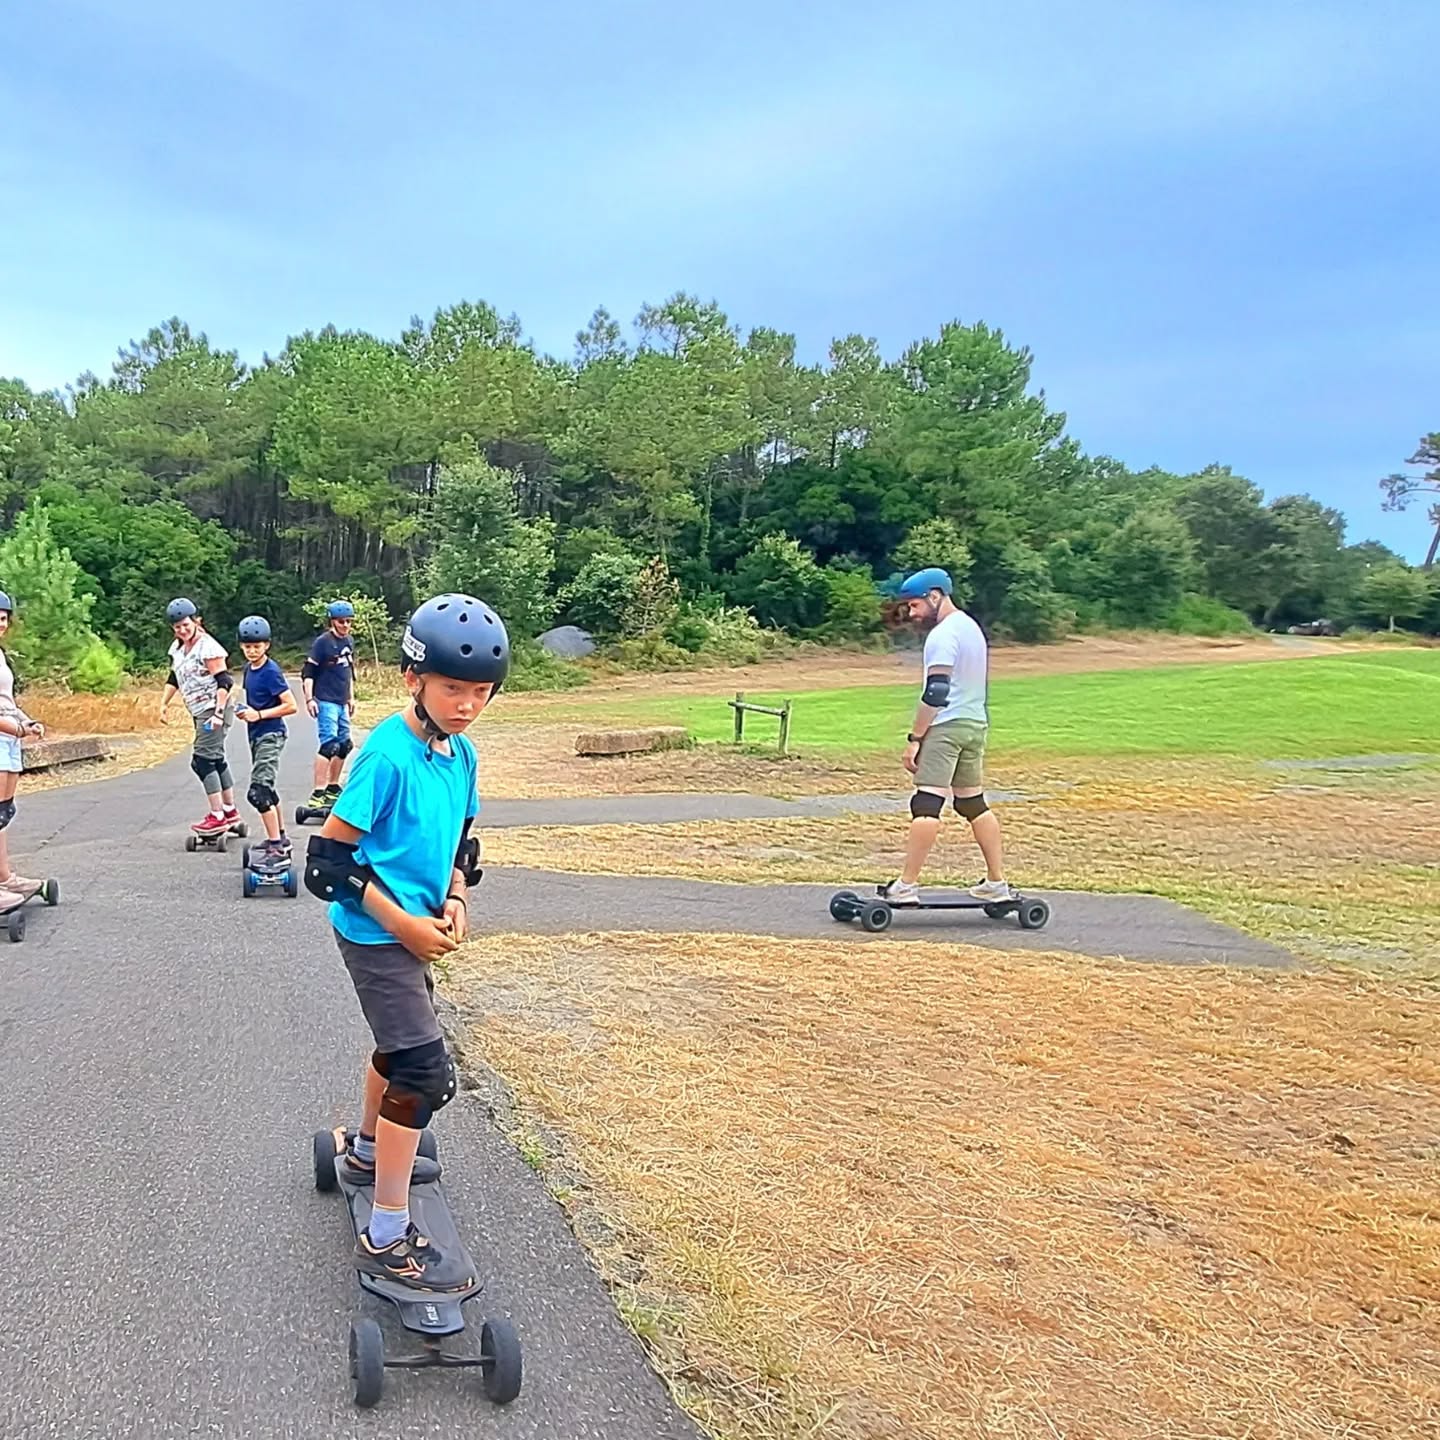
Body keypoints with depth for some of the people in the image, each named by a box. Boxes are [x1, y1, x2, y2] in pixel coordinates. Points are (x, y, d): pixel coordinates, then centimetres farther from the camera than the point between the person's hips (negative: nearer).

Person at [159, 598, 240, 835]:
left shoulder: (208, 647, -14)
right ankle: (230, 811, 22)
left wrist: (218, 713, -23)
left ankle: (217, 816, -9)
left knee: (203, 760, -12)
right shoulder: (177, 648, 11)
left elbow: (223, 682, -17)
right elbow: (174, 678, 22)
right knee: (216, 759, 13)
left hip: (214, 710, -9)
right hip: (199, 712, 9)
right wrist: (164, 704, 13)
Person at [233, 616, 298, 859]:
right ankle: (280, 836, 32)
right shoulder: (249, 668, 9)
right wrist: (245, 711, 5)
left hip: (271, 735, -10)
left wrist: (259, 714, -20)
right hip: (256, 735, 10)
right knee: (266, 788, 19)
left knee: (258, 791, -15)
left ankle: (276, 846, -13)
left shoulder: (271, 672, -16)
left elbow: (290, 706, -19)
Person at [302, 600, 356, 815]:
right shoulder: (323, 642, -9)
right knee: (329, 745, -16)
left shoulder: (349, 642, 13)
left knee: (344, 745, 13)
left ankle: (332, 788, 27)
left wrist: (351, 698, 24)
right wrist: (309, 698, -18)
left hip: (342, 703, 8)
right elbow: (308, 672, -10)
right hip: (325, 702, -8)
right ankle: (318, 794, -16)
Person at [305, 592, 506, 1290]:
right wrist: (404, 923, -20)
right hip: (376, 934, -9)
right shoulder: (388, 754, -24)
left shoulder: (462, 754, 0)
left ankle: (367, 1151, 52)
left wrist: (454, 900, -2)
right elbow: (329, 859, -22)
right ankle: (388, 1239, 2)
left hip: (414, 930, 9)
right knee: (425, 1071, -10)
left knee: (402, 1042, 26)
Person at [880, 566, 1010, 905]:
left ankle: (906, 886, -15)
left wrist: (915, 738, -16)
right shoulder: (971, 627, 19)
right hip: (975, 724, 10)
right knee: (974, 804, 14)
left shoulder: (943, 633, -12)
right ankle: (997, 883, 17)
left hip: (947, 726, -10)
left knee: (926, 806, -12)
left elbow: (935, 691, -19)